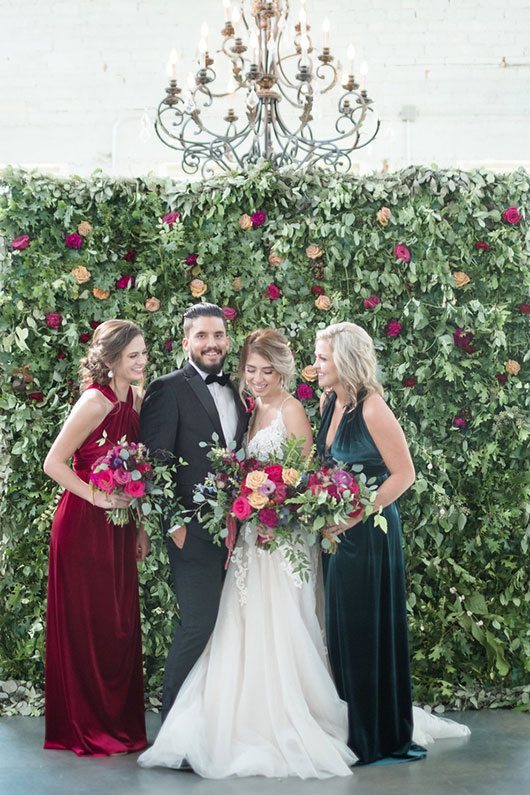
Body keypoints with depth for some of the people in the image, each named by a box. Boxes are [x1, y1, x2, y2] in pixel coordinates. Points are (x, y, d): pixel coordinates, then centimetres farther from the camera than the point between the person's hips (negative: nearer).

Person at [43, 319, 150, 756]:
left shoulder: (136, 398, 6)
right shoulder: (96, 401, -16)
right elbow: (54, 462, -17)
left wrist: (141, 527, 10)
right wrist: (99, 498, -21)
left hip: (118, 527, 7)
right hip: (84, 526, -7)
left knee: (122, 624, 11)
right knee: (87, 626, 2)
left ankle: (120, 724, 22)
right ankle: (88, 729, 14)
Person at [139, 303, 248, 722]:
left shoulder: (238, 392, 15)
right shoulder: (168, 389, -6)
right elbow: (154, 462, -10)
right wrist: (175, 523, -14)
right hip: (194, 531, -6)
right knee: (199, 625, -8)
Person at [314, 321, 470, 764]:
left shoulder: (371, 409, -17)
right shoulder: (331, 403, 7)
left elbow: (403, 474, -17)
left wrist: (355, 515, -18)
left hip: (369, 533, -8)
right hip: (338, 532, 8)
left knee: (369, 630, 1)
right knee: (341, 629, 12)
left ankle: (379, 736, 14)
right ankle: (354, 731, 25)